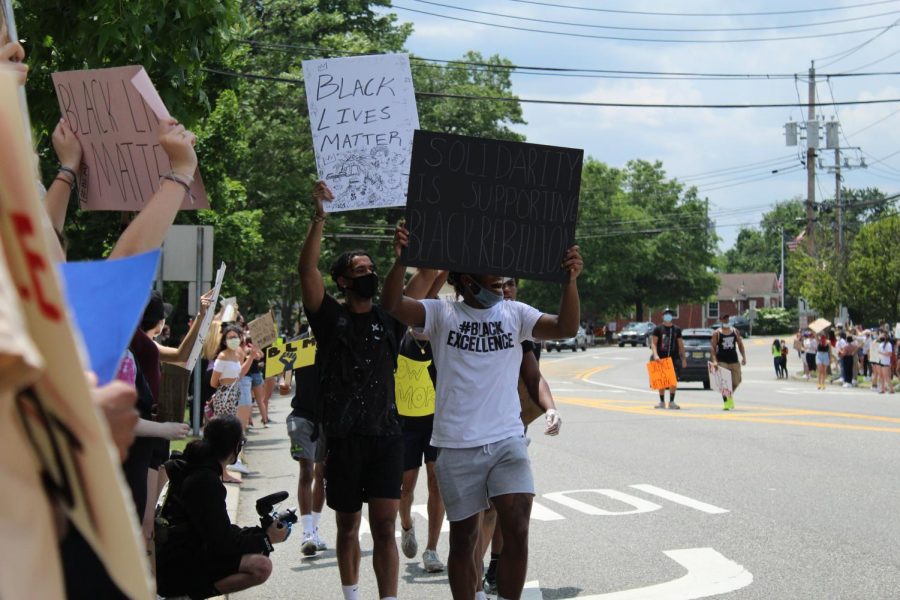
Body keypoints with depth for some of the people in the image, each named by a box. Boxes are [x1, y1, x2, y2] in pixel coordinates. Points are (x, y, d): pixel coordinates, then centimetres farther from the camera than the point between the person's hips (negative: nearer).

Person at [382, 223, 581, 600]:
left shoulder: (515, 314, 7)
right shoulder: (442, 315, 1)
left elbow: (566, 328, -7)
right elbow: (393, 305, -14)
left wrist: (570, 280, -24)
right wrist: (400, 261, -32)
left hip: (507, 442, 1)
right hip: (457, 448, -1)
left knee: (517, 532, -11)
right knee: (463, 538, 9)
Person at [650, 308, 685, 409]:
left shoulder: (677, 329, 12)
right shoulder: (658, 329, 3)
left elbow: (680, 345, 15)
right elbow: (653, 343, -2)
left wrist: (684, 358, 11)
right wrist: (655, 355, -17)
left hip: (674, 358, 1)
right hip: (661, 358, -1)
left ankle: (671, 402, 3)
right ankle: (662, 402, 13)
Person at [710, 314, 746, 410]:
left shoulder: (735, 331, 9)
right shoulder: (716, 333, -1)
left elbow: (740, 345, 13)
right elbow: (713, 348, -5)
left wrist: (744, 357, 1)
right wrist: (714, 361, -16)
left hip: (734, 361, 4)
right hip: (722, 361, -3)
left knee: (736, 381, 6)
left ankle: (730, 396, 34)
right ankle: (725, 402, -4)